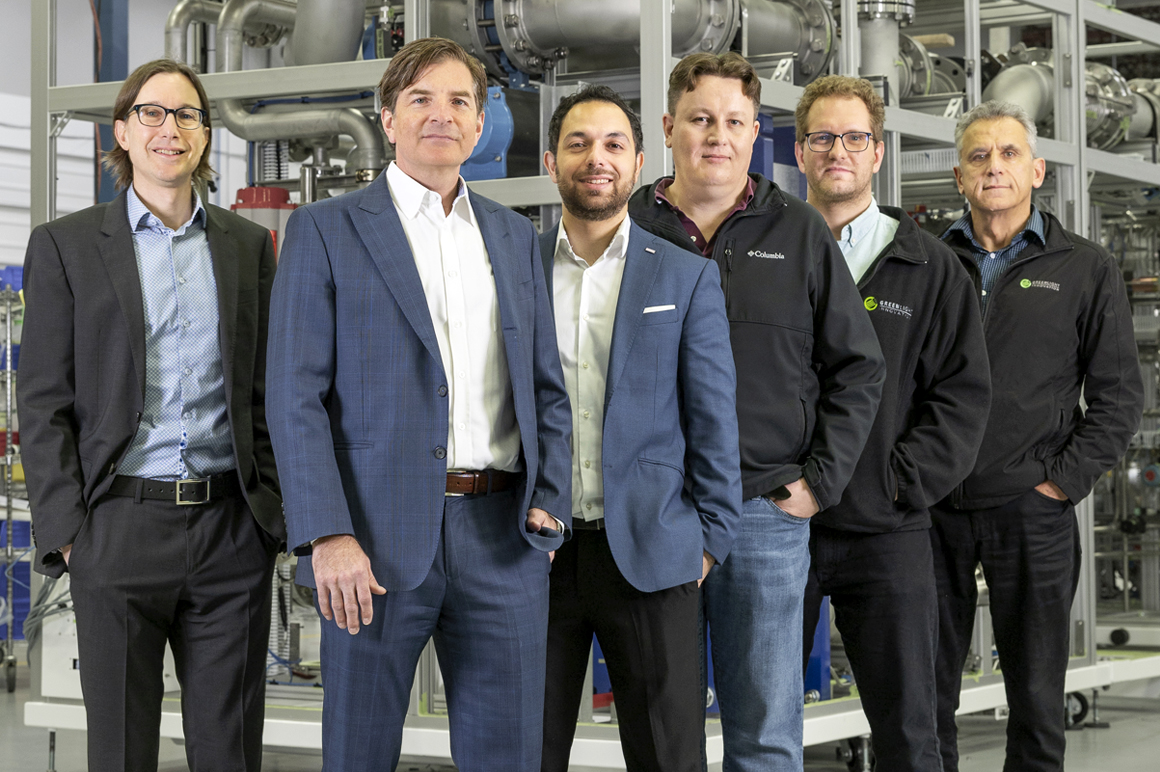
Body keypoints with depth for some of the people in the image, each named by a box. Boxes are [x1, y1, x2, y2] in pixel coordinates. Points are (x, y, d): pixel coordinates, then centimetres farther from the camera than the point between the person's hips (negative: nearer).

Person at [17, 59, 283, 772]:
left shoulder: (248, 245, 12)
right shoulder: (67, 245, 4)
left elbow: (267, 390, 14)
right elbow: (43, 402, 1)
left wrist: (275, 511, 6)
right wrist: (64, 531, -7)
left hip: (232, 529, 2)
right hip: (120, 528, -2)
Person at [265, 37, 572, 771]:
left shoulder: (516, 237, 15)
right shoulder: (325, 230, 1)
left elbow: (546, 388, 17)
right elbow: (297, 396, -5)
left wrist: (549, 503, 1)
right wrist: (328, 537, -14)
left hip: (503, 537, 4)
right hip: (377, 540, -3)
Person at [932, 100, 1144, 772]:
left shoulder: (1086, 269, 4)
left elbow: (1119, 393, 2)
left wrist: (1066, 480, -7)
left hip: (1031, 511, -1)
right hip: (933, 509, 2)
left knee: (1037, 696, 7)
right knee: (927, 693, 7)